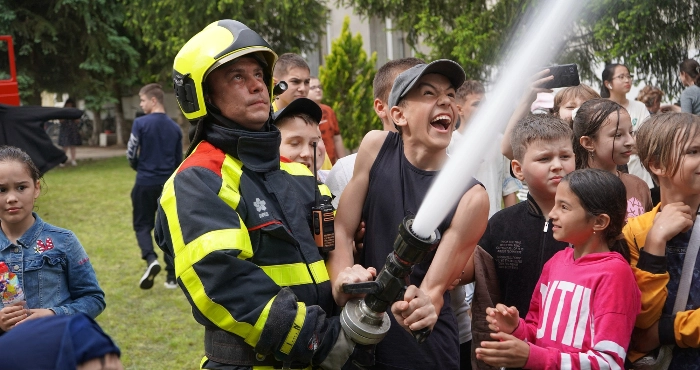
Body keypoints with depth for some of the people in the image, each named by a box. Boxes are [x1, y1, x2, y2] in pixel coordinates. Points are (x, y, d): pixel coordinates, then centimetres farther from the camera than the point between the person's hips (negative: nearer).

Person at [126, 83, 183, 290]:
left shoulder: (141, 123, -9)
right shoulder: (175, 127, 5)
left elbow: (131, 153, -6)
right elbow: (179, 160, 10)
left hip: (146, 183, -3)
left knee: (143, 225, 9)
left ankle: (151, 259, -17)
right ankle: (172, 276, 9)